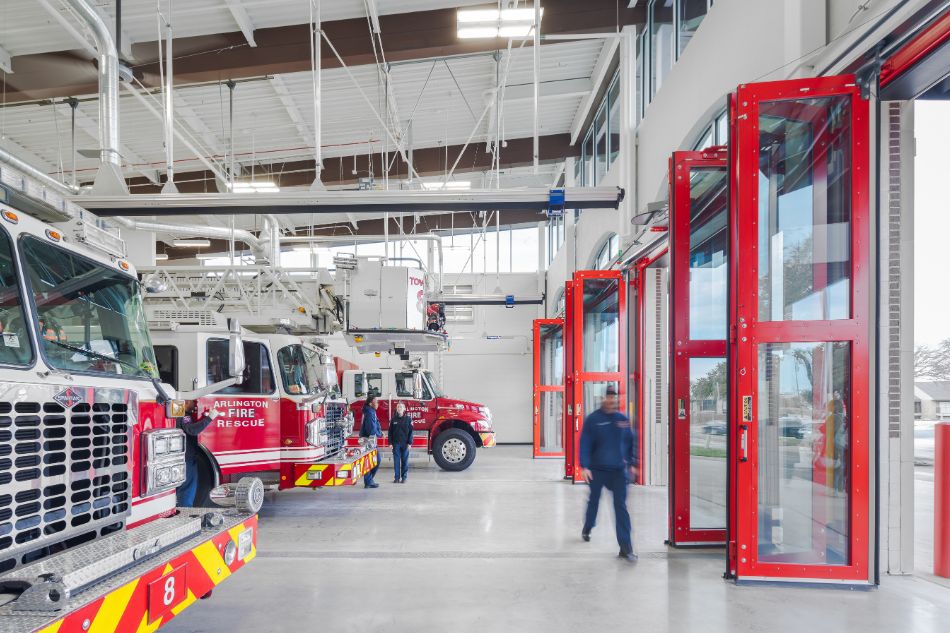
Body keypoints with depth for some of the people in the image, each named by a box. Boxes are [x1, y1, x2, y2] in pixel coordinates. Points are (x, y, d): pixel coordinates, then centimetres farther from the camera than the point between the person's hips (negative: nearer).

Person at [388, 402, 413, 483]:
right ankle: (396, 477, 8)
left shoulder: (408, 419, 1)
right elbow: (390, 431, 7)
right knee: (396, 461, 2)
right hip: (396, 443, 1)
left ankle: (404, 477, 10)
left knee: (405, 461, 3)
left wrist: (409, 443, -6)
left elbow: (411, 431, 0)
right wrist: (390, 442, 1)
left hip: (405, 443, -1)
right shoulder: (393, 419, 5)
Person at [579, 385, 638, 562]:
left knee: (621, 506, -5)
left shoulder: (623, 419, 2)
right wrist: (585, 466, -17)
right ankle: (587, 529, 45)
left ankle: (625, 547, -4)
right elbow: (585, 443, -11)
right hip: (597, 469, -2)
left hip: (618, 470, 2)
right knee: (594, 501, 17)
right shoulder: (593, 419, -9)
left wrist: (632, 463, 13)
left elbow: (630, 442, 12)